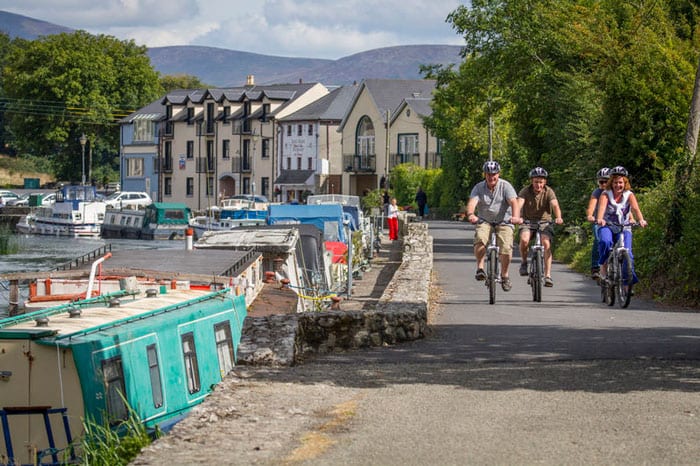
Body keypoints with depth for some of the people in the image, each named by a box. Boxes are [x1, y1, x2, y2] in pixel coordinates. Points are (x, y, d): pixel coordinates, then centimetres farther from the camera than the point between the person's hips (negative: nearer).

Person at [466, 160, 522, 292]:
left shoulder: (505, 186, -6)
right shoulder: (479, 187, -3)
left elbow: (513, 202, -20)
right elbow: (472, 202, -20)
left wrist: (515, 217, -41)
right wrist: (470, 215, -42)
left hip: (504, 222, -1)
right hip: (485, 222, 1)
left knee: (506, 247, -20)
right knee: (480, 239, -30)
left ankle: (504, 275, 2)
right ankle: (480, 268, -16)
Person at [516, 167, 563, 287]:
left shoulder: (548, 192, -11)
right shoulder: (525, 191, -12)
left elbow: (555, 205, -26)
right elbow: (519, 204, -28)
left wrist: (558, 218, -47)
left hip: (544, 221, 0)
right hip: (528, 221, 0)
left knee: (546, 243, -23)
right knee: (524, 240, -29)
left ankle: (548, 275, -18)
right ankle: (524, 262, -1)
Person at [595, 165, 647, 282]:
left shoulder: (629, 195, -1)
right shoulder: (605, 194, -4)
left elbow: (635, 208, -19)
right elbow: (602, 207, -24)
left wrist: (641, 220, -40)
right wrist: (599, 219, -46)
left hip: (624, 228, 1)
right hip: (607, 226, -1)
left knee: (627, 254, -19)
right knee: (605, 241, -35)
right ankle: (603, 266, -12)